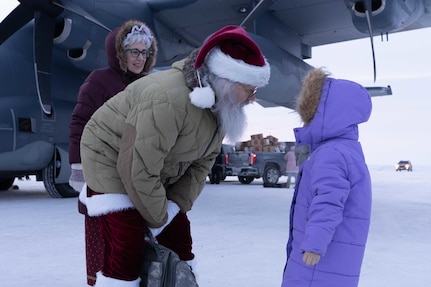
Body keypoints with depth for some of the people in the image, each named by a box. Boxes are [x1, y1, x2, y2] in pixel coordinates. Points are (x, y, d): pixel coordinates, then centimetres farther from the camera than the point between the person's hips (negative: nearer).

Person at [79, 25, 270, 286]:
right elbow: (137, 169, -32)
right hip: (113, 163, -8)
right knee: (127, 248, -13)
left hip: (157, 174, 8)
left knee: (178, 240, 11)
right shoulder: (169, 100, -35)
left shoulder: (222, 106, -7)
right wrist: (158, 218, -18)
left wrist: (175, 205, -15)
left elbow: (201, 163, -3)